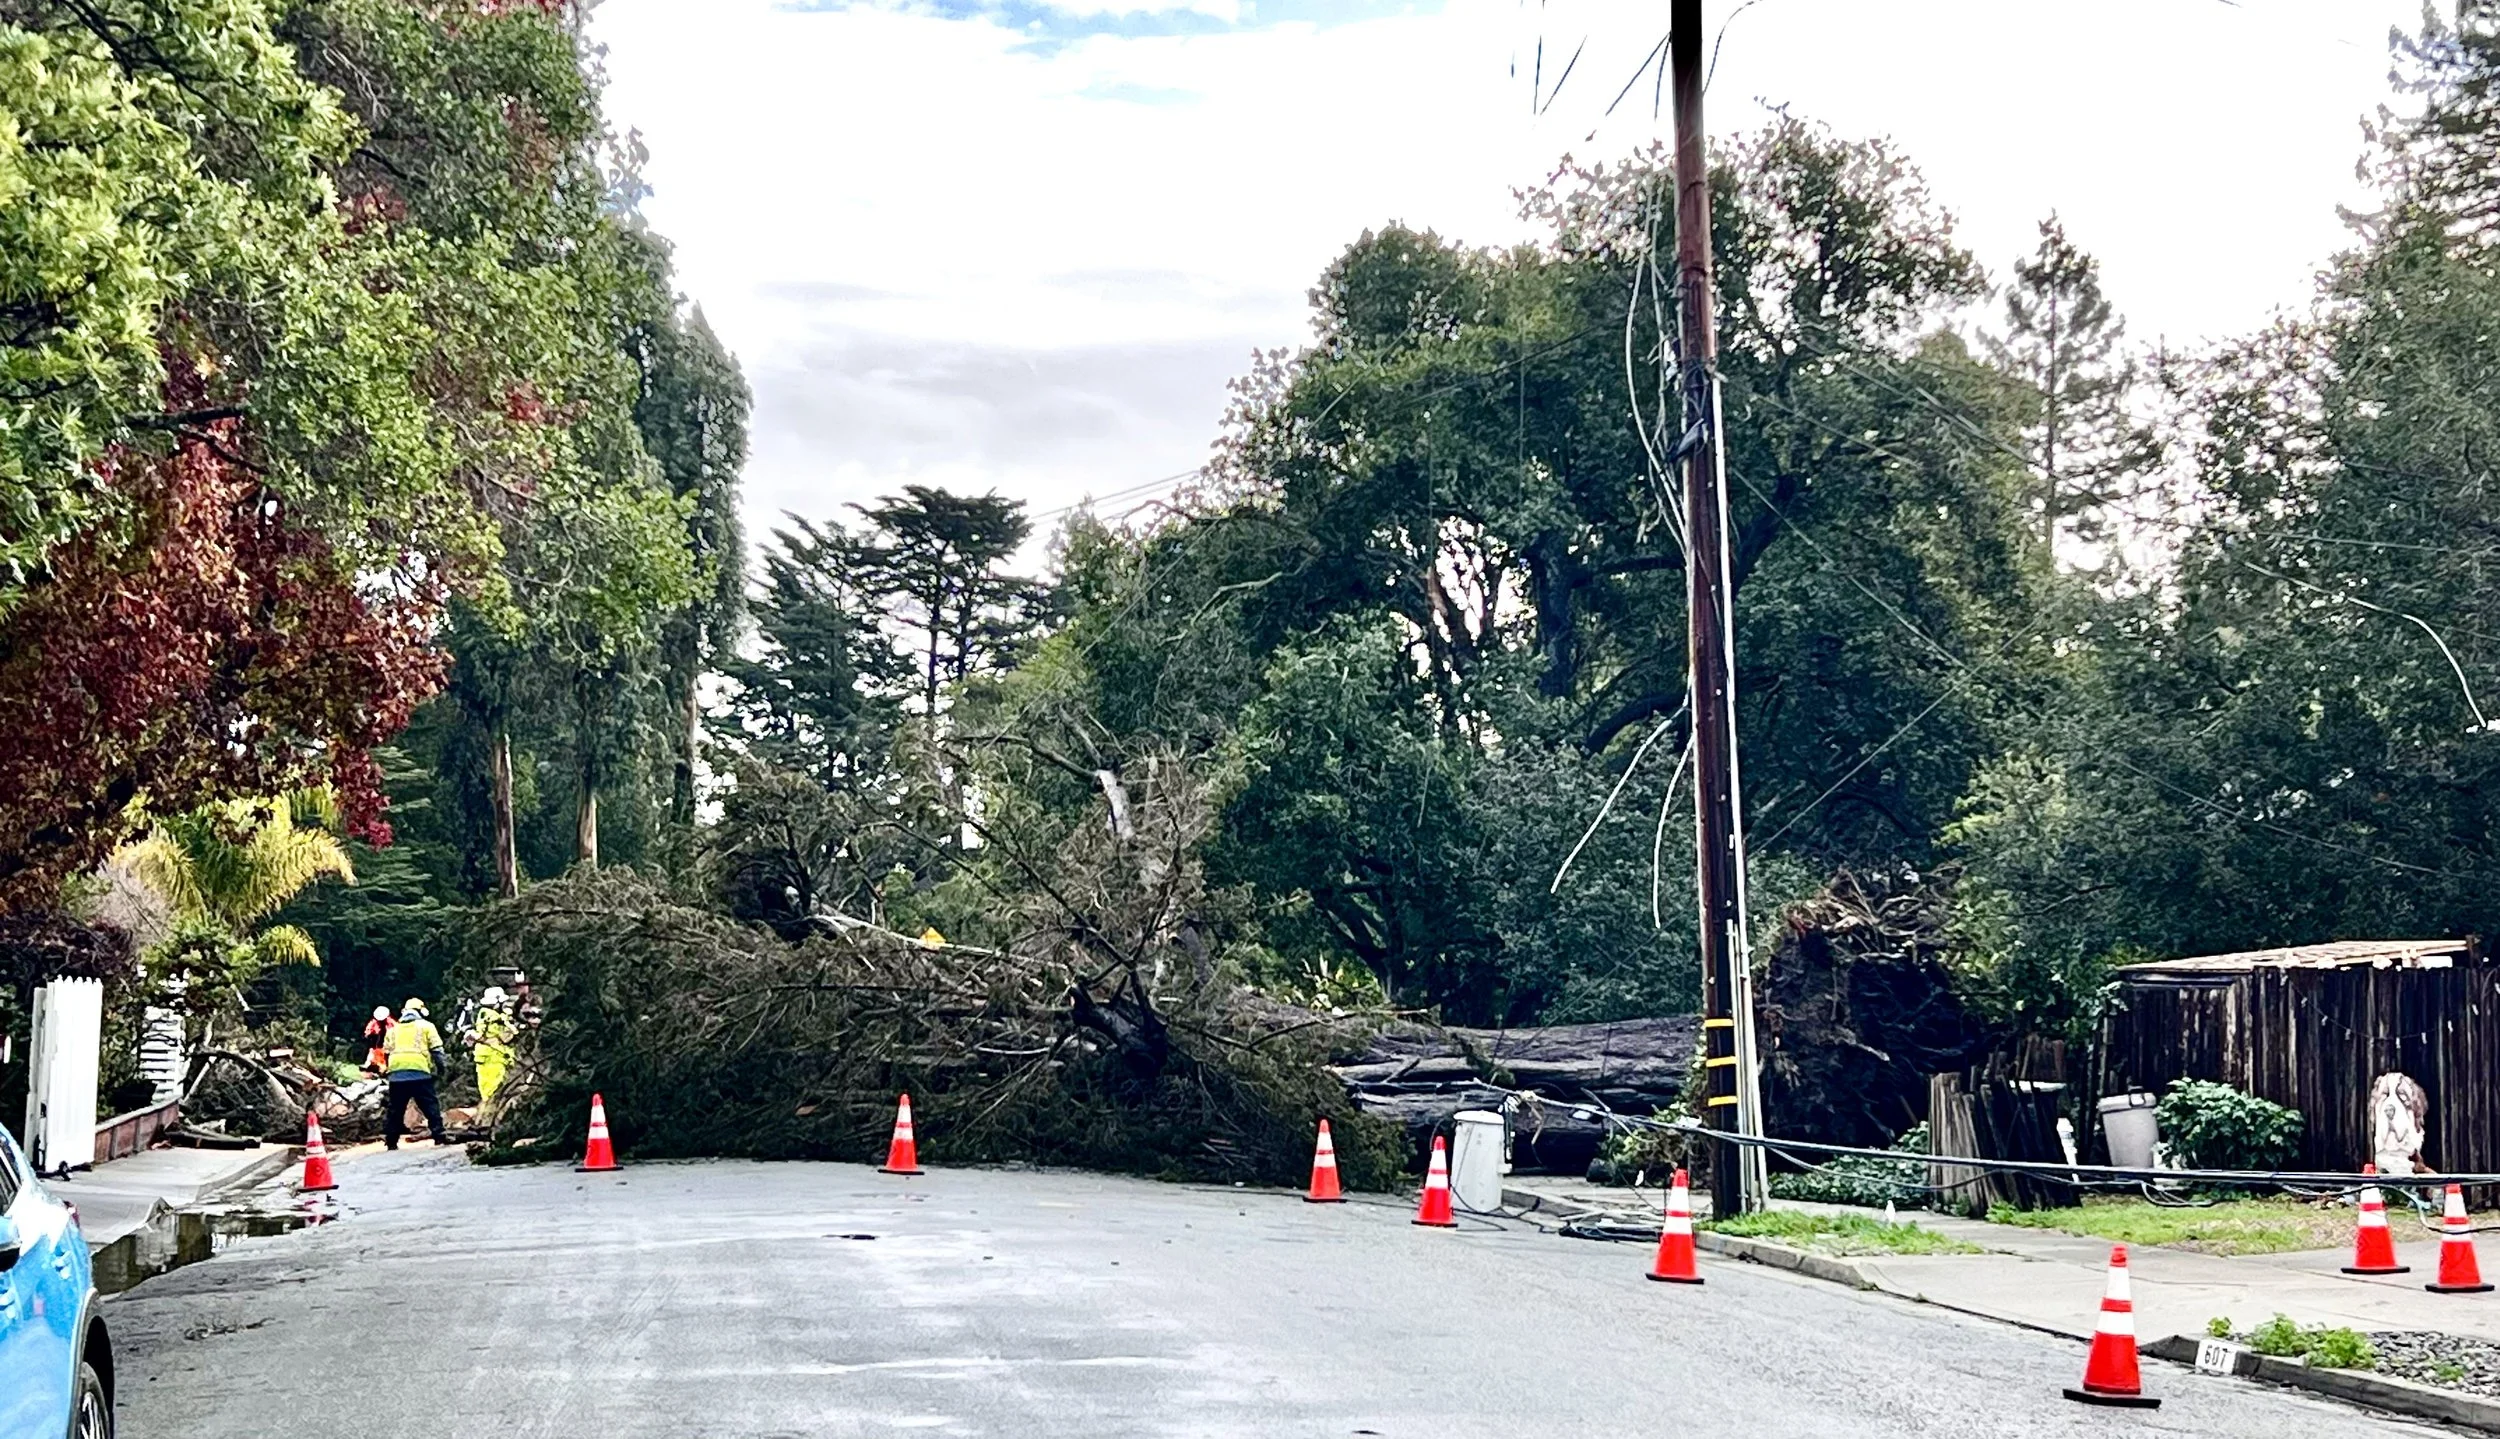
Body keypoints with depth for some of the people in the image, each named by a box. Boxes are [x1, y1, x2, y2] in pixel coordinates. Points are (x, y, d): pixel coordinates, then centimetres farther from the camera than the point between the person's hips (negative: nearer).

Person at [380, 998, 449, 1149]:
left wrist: (387, 1069, 32)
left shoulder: (394, 1029, 23)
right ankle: (439, 1137, -4)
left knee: (394, 1110, 11)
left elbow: (386, 1053, 23)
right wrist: (440, 1068, 11)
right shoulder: (425, 1026, 11)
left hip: (396, 1074, 3)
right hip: (419, 1072, -3)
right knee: (431, 1107, 2)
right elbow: (436, 1050, 4)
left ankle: (391, 1142, 11)